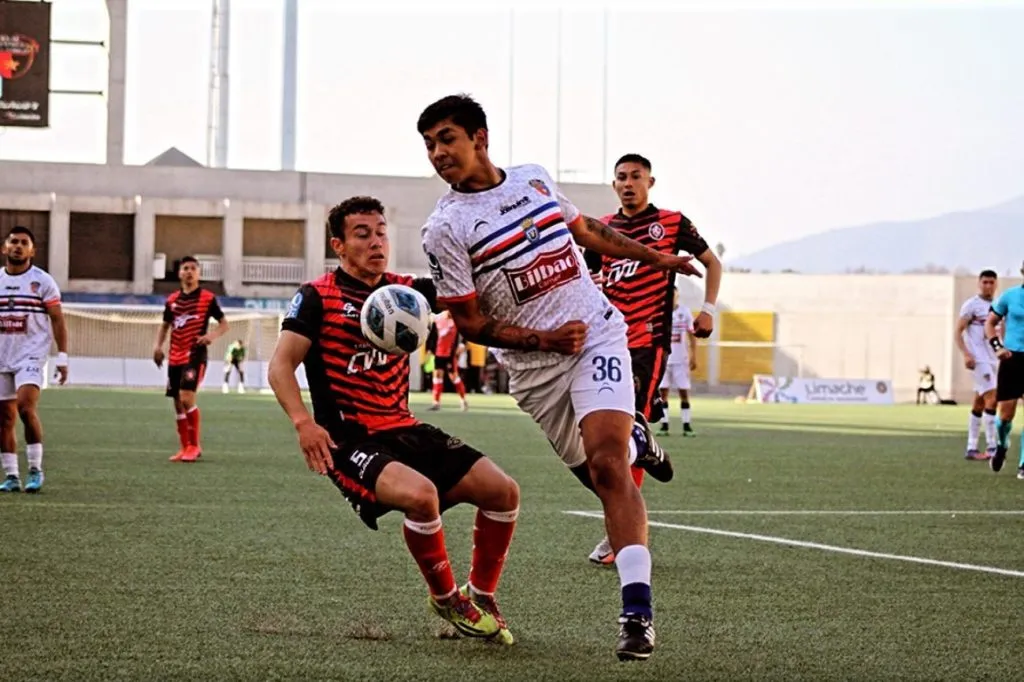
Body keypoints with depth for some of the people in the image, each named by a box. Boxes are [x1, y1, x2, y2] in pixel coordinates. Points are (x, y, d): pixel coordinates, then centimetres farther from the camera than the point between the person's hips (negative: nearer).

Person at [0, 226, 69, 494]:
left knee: (26, 406, -22)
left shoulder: (43, 281, -1)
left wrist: (62, 357, -7)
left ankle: (35, 469, -12)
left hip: (31, 354, -4)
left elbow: (58, 320, -1)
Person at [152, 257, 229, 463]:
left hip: (195, 355, -5)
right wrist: (158, 345, 5)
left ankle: (194, 446, -8)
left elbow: (225, 324, 0)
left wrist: (212, 335, -20)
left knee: (187, 397, -19)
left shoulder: (207, 298, -3)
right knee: (178, 403, 7)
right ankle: (185, 447, 17)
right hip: (175, 357, 5)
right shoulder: (172, 300, 10)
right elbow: (165, 325, 22)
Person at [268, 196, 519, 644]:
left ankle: (481, 598, 13)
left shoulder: (406, 291, 12)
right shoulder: (318, 297, -3)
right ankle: (446, 600, -8)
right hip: (349, 439, -6)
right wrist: (303, 422, -22)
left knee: (502, 490, -8)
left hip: (406, 430, 6)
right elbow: (281, 364, -8)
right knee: (421, 494, -34)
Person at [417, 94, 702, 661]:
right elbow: (468, 321, -6)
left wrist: (655, 258, 30)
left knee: (605, 463, -19)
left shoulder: (535, 179, 6)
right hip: (534, 366, 0)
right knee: (599, 475, 5)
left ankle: (637, 611, -23)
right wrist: (543, 339, -15)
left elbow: (584, 228, 25)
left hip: (597, 333, 0)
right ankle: (632, 439, 44)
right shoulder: (444, 229, -7)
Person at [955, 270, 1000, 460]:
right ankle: (991, 447, -15)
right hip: (978, 359, -7)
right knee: (992, 398, -16)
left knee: (979, 405, 9)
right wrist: (966, 354, -21)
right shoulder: (971, 305, -6)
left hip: (993, 359, 7)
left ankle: (971, 448, 13)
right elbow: (958, 332, -9)